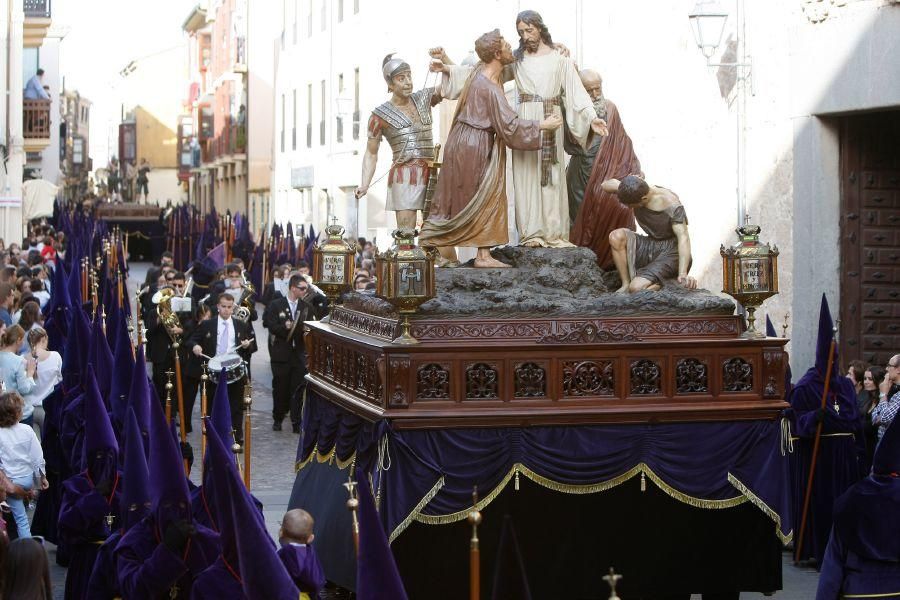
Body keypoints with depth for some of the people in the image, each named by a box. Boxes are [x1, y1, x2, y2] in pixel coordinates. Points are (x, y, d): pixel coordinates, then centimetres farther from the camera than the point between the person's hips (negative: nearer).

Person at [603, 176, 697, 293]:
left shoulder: (672, 206, -24)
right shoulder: (634, 192, -8)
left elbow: (683, 237, -30)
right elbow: (606, 185, 3)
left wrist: (683, 274, -42)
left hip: (671, 252, -7)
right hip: (650, 248, 7)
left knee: (637, 288, -27)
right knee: (616, 236, -20)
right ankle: (626, 284, -8)